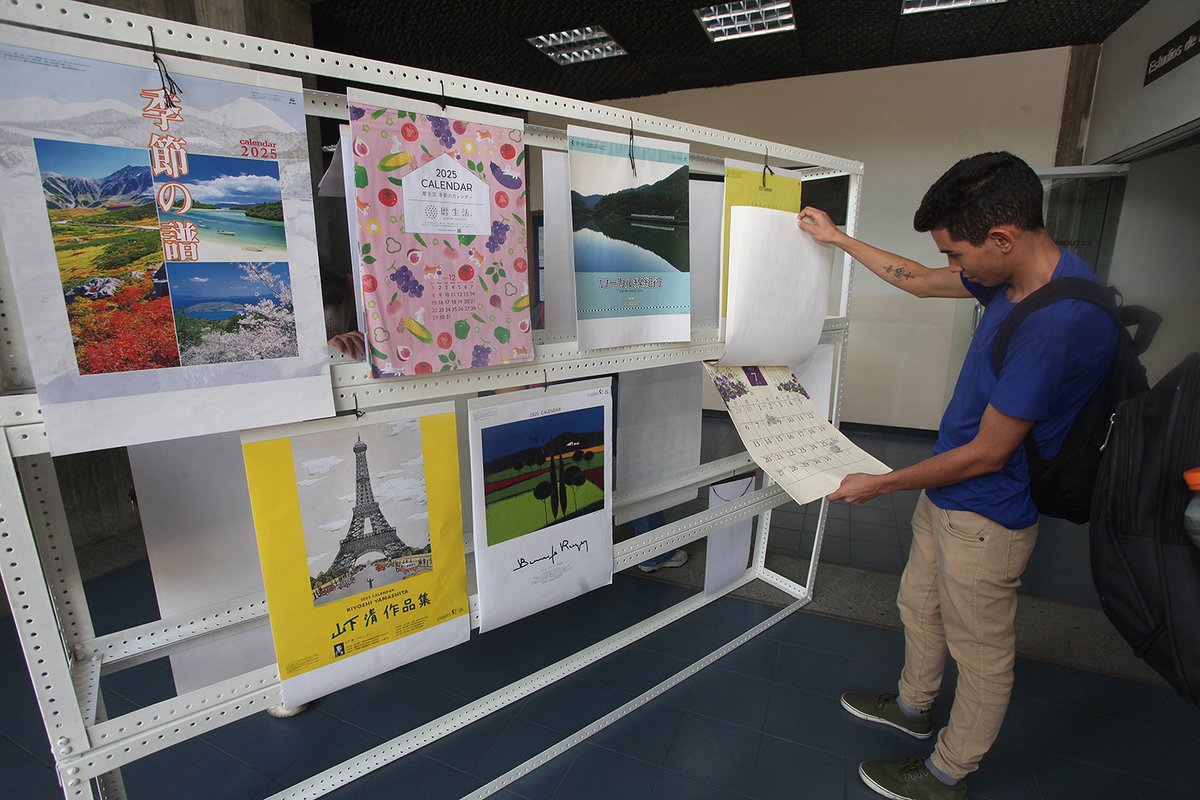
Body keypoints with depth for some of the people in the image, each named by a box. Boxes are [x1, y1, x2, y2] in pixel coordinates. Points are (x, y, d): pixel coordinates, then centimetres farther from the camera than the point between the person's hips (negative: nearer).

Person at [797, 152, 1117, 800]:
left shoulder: (1058, 323, -31)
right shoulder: (1017, 275, -3)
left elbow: (987, 454, -25)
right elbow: (921, 282, 15)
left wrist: (882, 484, -14)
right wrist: (839, 239, 19)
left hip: (985, 516, -9)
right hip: (947, 490, 9)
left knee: (981, 653, 15)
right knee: (919, 604, 26)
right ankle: (913, 706, 52)